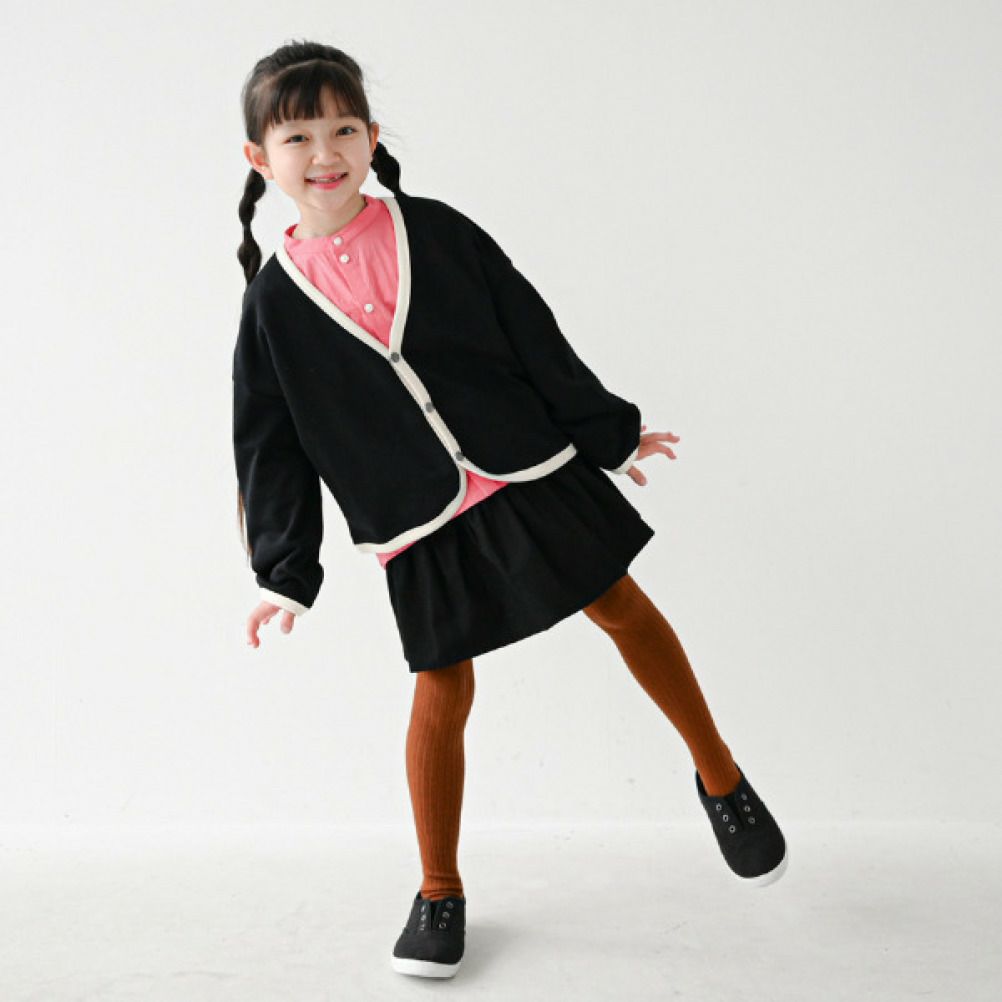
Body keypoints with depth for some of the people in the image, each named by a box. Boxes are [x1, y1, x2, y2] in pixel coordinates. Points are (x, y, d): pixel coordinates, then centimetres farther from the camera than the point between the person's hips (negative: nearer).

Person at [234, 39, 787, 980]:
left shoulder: (436, 231, -2)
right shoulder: (275, 299, -2)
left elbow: (532, 333, 3)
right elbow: (269, 443, 3)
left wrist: (609, 431, 8)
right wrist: (285, 573, 1)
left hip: (530, 470, 1)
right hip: (418, 517, 0)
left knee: (623, 608, 7)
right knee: (441, 692, 3)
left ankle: (720, 777, 29)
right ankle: (439, 893, 21)